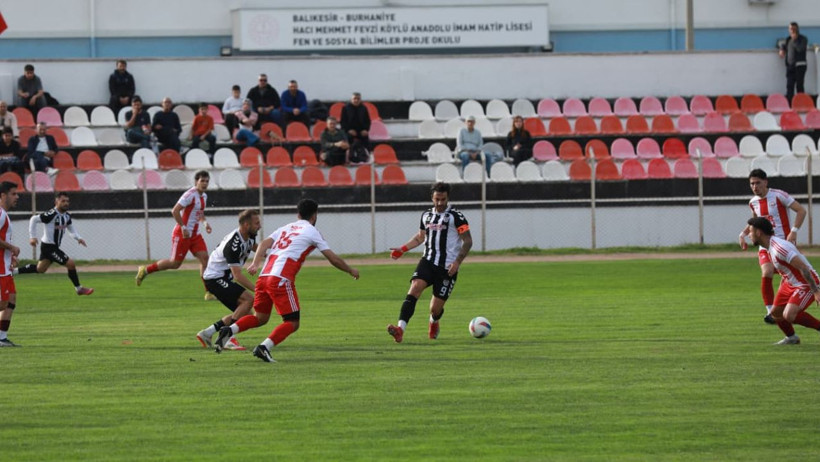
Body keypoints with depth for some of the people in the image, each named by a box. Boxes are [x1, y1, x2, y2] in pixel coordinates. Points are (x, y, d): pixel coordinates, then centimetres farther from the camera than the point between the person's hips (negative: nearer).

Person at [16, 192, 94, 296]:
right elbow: (34, 219, -19)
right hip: (49, 247, -10)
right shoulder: (51, 215, -21)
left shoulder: (66, 216, 5)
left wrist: (78, 238, 2)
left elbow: (71, 229, 20)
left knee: (40, 269, 20)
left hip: (54, 247, 10)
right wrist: (32, 237, -21)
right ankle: (78, 288, 4)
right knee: (70, 263, -10)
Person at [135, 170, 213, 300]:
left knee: (204, 258, -6)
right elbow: (175, 211, -23)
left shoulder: (203, 196, 12)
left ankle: (209, 292, -5)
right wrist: (183, 228, -24)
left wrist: (204, 222, 9)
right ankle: (145, 270, 15)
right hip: (182, 234, -8)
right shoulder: (190, 195, -17)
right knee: (175, 263, -4)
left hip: (195, 235, 8)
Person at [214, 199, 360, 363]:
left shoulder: (286, 228, 24)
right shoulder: (312, 231, 8)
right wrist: (351, 271, 23)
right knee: (292, 323, 2)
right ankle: (264, 347, -18)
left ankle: (229, 331, -3)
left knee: (260, 318, 19)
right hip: (281, 280, -6)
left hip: (264, 276, 6)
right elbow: (332, 258, 9)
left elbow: (265, 244, 7)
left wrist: (255, 263, -4)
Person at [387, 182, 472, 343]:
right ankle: (400, 329, -35)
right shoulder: (426, 215, 12)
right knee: (414, 289, -23)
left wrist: (457, 262, -17)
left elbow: (468, 241, -7)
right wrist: (402, 249, 20)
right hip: (427, 262, 4)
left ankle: (434, 323, 40)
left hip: (447, 267, -4)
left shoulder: (456, 216, -6)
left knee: (436, 308, 0)